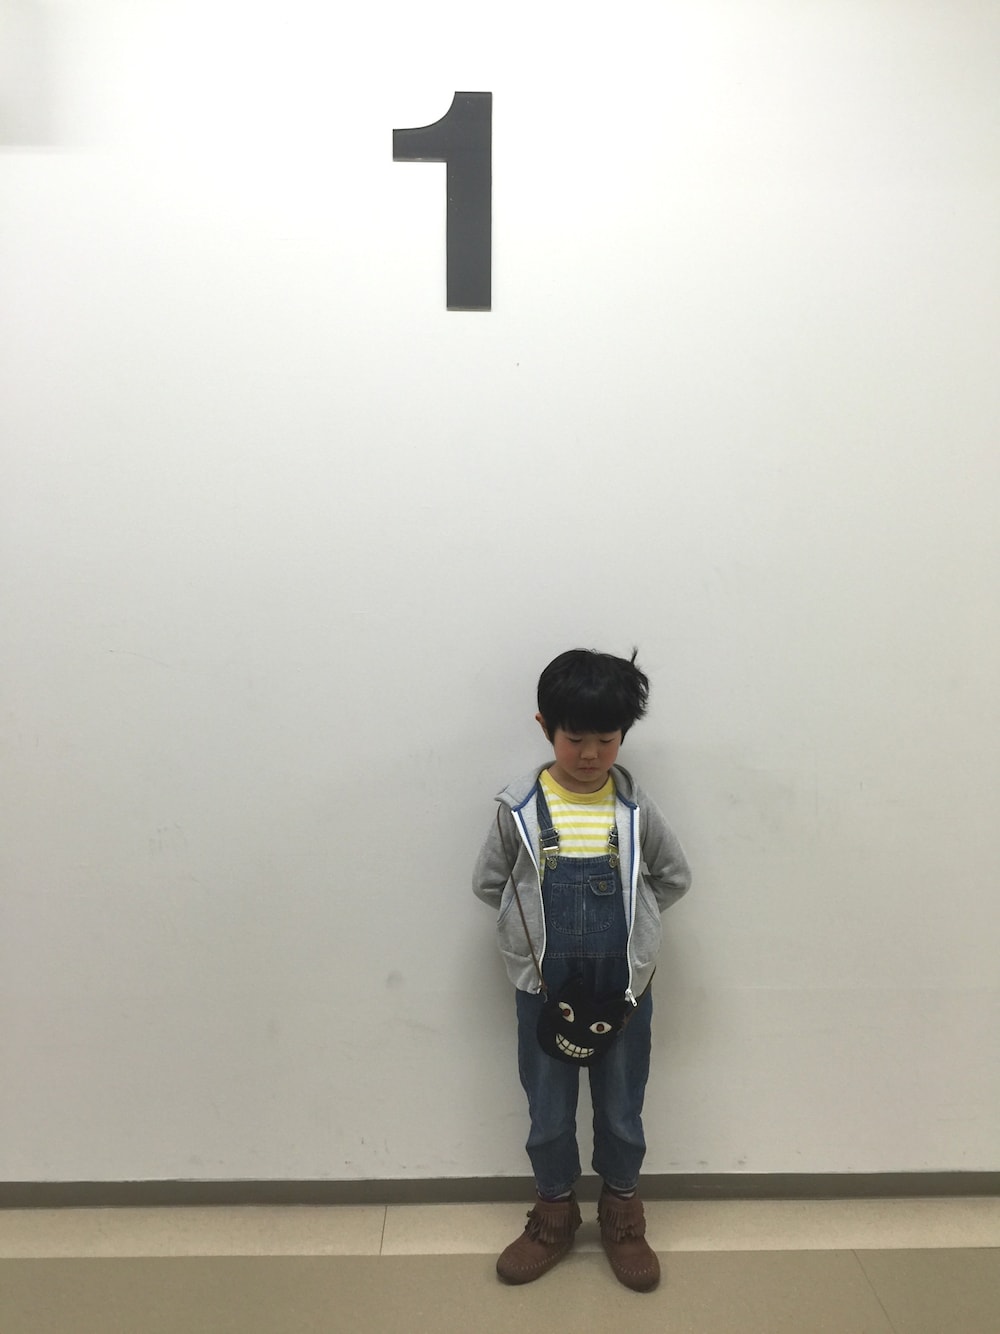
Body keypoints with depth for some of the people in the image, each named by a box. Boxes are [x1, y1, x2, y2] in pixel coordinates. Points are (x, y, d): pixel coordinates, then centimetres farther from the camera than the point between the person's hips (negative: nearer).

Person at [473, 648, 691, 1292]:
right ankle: (555, 1215, 40)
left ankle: (622, 1216, 41)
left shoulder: (634, 806, -9)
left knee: (622, 1115, 17)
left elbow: (674, 877, 5)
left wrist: (623, 926, 1)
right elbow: (488, 882, 1)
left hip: (624, 987, 1)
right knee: (549, 1117, 17)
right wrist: (543, 927, -2)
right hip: (545, 988, 0)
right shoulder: (520, 807, -11)